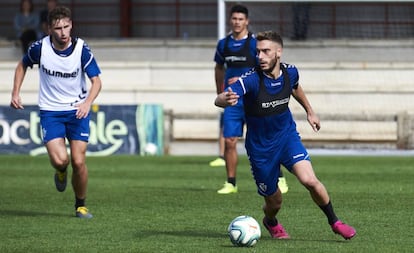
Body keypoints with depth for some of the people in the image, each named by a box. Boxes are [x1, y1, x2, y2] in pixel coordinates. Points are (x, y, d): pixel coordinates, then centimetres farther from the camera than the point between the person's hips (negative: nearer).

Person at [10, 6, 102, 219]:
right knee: (60, 160, -19)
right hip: (50, 111, 0)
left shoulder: (81, 49, -13)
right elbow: (22, 65, 11)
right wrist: (15, 93, 3)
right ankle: (61, 172, 20)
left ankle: (80, 205, 16)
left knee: (78, 161, -7)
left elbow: (96, 81, -13)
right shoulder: (40, 47, -10)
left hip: (77, 111, 0)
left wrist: (87, 102, -31)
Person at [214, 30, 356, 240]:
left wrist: (310, 112, 25)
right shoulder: (252, 80, -25)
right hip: (260, 146, -2)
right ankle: (270, 222, 46)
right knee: (274, 202, 7)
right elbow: (218, 100, -39)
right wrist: (225, 100, -62)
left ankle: (334, 222, 4)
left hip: (287, 135, 2)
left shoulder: (290, 72, -10)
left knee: (309, 180, -21)